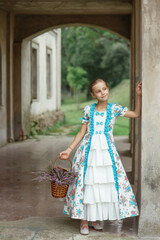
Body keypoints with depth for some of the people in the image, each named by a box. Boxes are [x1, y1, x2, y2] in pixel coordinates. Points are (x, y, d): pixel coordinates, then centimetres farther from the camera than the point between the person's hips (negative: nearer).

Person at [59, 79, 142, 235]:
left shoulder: (114, 108, 4)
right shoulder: (88, 110, 4)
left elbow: (137, 114, 6)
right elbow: (82, 132, 7)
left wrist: (139, 95, -2)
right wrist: (69, 150, 4)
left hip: (106, 151, 0)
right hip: (88, 150, 0)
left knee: (105, 183, 1)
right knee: (86, 183, -1)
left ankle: (95, 218, 18)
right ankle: (84, 220, 11)